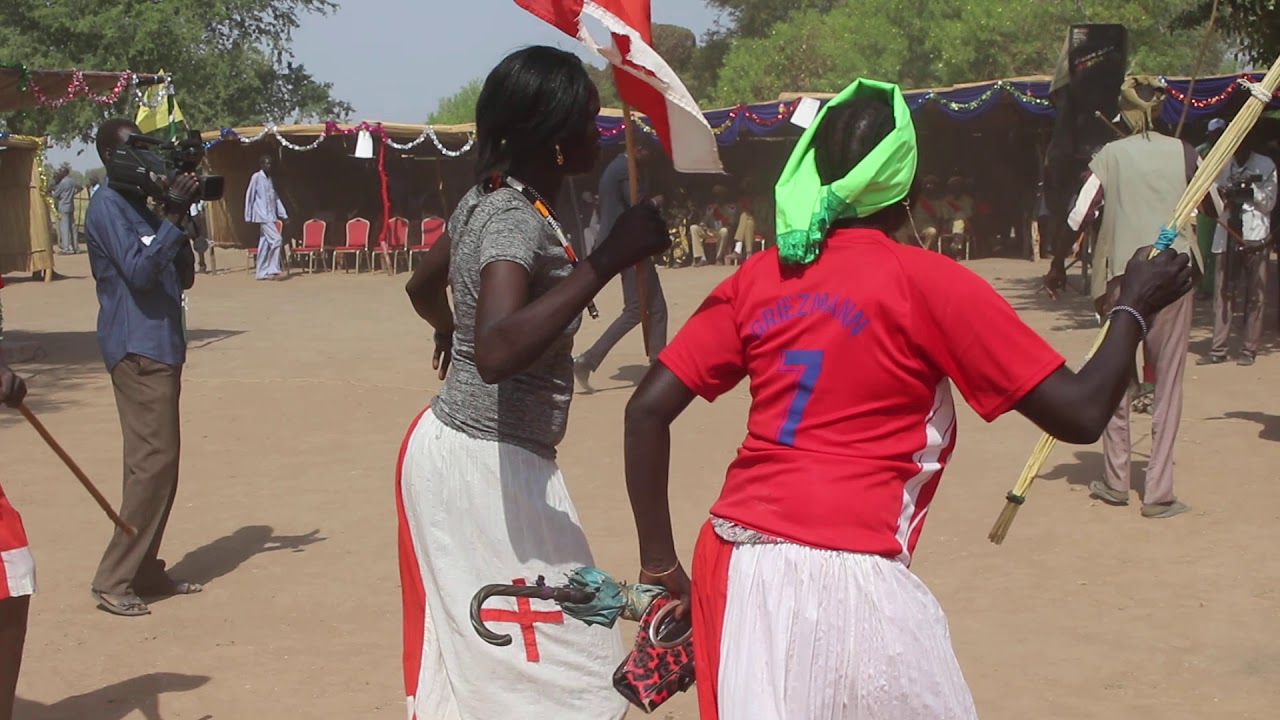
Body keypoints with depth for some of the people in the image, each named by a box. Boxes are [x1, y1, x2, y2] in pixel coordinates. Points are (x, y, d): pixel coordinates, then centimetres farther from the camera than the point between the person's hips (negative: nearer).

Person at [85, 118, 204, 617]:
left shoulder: (139, 205, 19)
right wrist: (175, 217, -20)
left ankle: (144, 568, 17)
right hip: (138, 350, -10)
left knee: (159, 461, 10)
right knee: (153, 459, -13)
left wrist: (178, 219, 5)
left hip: (160, 347, 10)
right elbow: (139, 271, -21)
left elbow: (183, 277, 17)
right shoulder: (108, 205, -9)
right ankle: (113, 580, -9)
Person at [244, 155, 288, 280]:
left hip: (270, 215, 8)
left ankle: (262, 273, 8)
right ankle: (274, 270, -12)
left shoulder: (270, 179, 16)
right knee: (276, 239, -15)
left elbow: (275, 198, 20)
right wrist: (248, 217, -8)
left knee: (265, 244, 7)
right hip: (262, 215, -8)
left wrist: (284, 214, 14)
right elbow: (249, 197, -6)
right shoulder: (256, 177, -6)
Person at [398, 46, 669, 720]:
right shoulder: (517, 220, -21)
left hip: (451, 447, 10)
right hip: (488, 463, -10)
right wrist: (606, 261, -37)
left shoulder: (485, 199, 7)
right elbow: (497, 354, -38)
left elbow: (423, 286, 27)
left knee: (467, 660, 20)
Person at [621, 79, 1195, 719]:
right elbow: (1080, 413, -2)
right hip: (845, 575, -5)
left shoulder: (758, 277, 9)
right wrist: (1135, 306, 14)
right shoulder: (929, 282, -4)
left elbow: (647, 409, 5)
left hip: (732, 567, 5)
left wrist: (660, 565, 10)